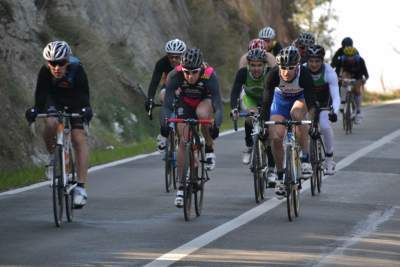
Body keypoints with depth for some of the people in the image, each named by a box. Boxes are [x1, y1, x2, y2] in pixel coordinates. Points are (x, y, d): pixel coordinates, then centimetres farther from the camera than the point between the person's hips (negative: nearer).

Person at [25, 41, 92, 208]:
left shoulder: (77, 70, -30)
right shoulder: (45, 72, -28)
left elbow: (84, 94, -34)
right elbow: (41, 94, -32)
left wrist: (86, 109, -52)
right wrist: (35, 109, -50)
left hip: (74, 104, -1)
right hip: (54, 102, 1)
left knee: (79, 138, -17)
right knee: (51, 124, -31)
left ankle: (80, 187, -19)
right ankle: (52, 157, -1)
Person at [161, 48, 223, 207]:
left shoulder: (209, 76, -36)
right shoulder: (175, 76, -32)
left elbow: (218, 106, -39)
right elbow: (167, 105, -32)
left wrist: (216, 125, -55)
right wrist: (165, 123, -48)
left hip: (205, 101, -2)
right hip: (185, 103, 2)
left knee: (202, 114, -36)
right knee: (183, 141, -10)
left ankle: (209, 148, -11)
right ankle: (182, 186, 1)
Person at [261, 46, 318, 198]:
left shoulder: (304, 74, -35)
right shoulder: (274, 75, -32)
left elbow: (311, 102, -38)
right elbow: (266, 101, -31)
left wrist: (313, 125, -50)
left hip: (300, 98, -2)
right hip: (281, 99, 2)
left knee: (296, 113, -37)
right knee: (276, 137, -14)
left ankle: (305, 159, -26)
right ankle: (280, 176, 6)